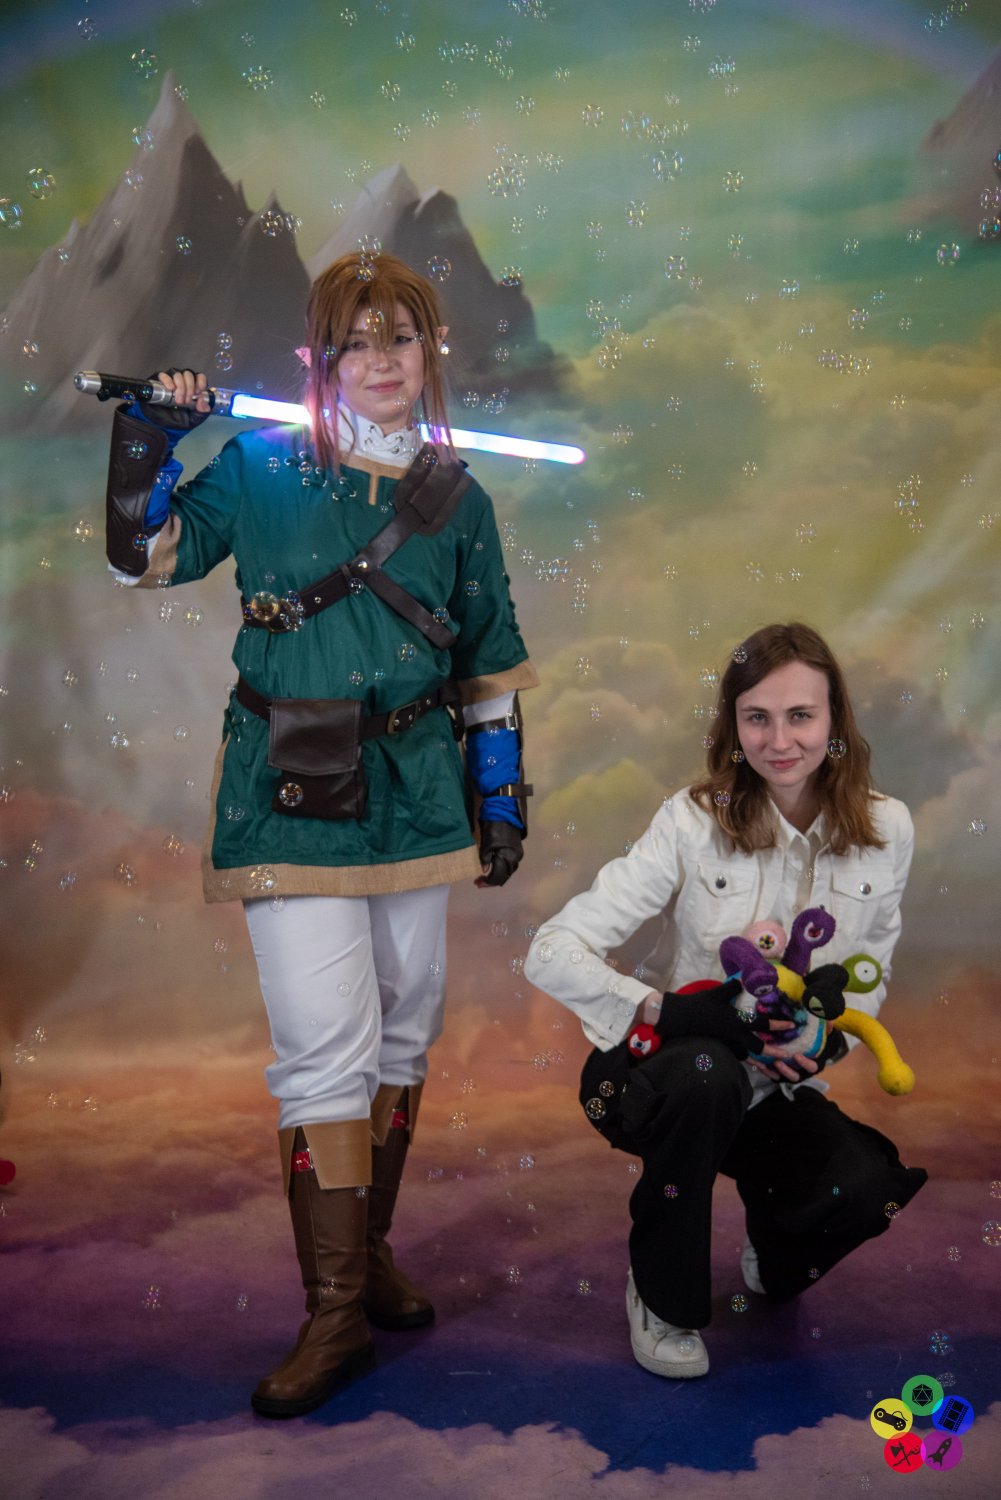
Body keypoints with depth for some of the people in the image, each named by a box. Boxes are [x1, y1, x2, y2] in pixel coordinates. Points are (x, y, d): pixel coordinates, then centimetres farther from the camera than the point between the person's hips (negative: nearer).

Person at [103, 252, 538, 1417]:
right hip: (291, 795, -4)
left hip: (414, 788, 4)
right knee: (326, 1044, -9)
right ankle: (337, 1309, 3)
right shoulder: (263, 466, 0)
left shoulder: (456, 497, 7)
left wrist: (502, 796, 7)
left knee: (404, 1025, 12)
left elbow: (490, 663, 11)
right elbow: (144, 560, 5)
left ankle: (369, 1247, 31)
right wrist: (148, 443, -10)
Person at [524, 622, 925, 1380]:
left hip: (777, 1088, 3)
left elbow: (871, 971, 9)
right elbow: (552, 953, -20)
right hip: (662, 1072, -2)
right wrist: (672, 1011, -30)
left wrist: (828, 1041, -11)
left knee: (866, 1190, -26)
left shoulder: (885, 830, -7)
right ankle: (662, 1299, -8)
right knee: (704, 1075, -37)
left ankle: (773, 1251, 15)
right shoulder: (694, 823, -17)